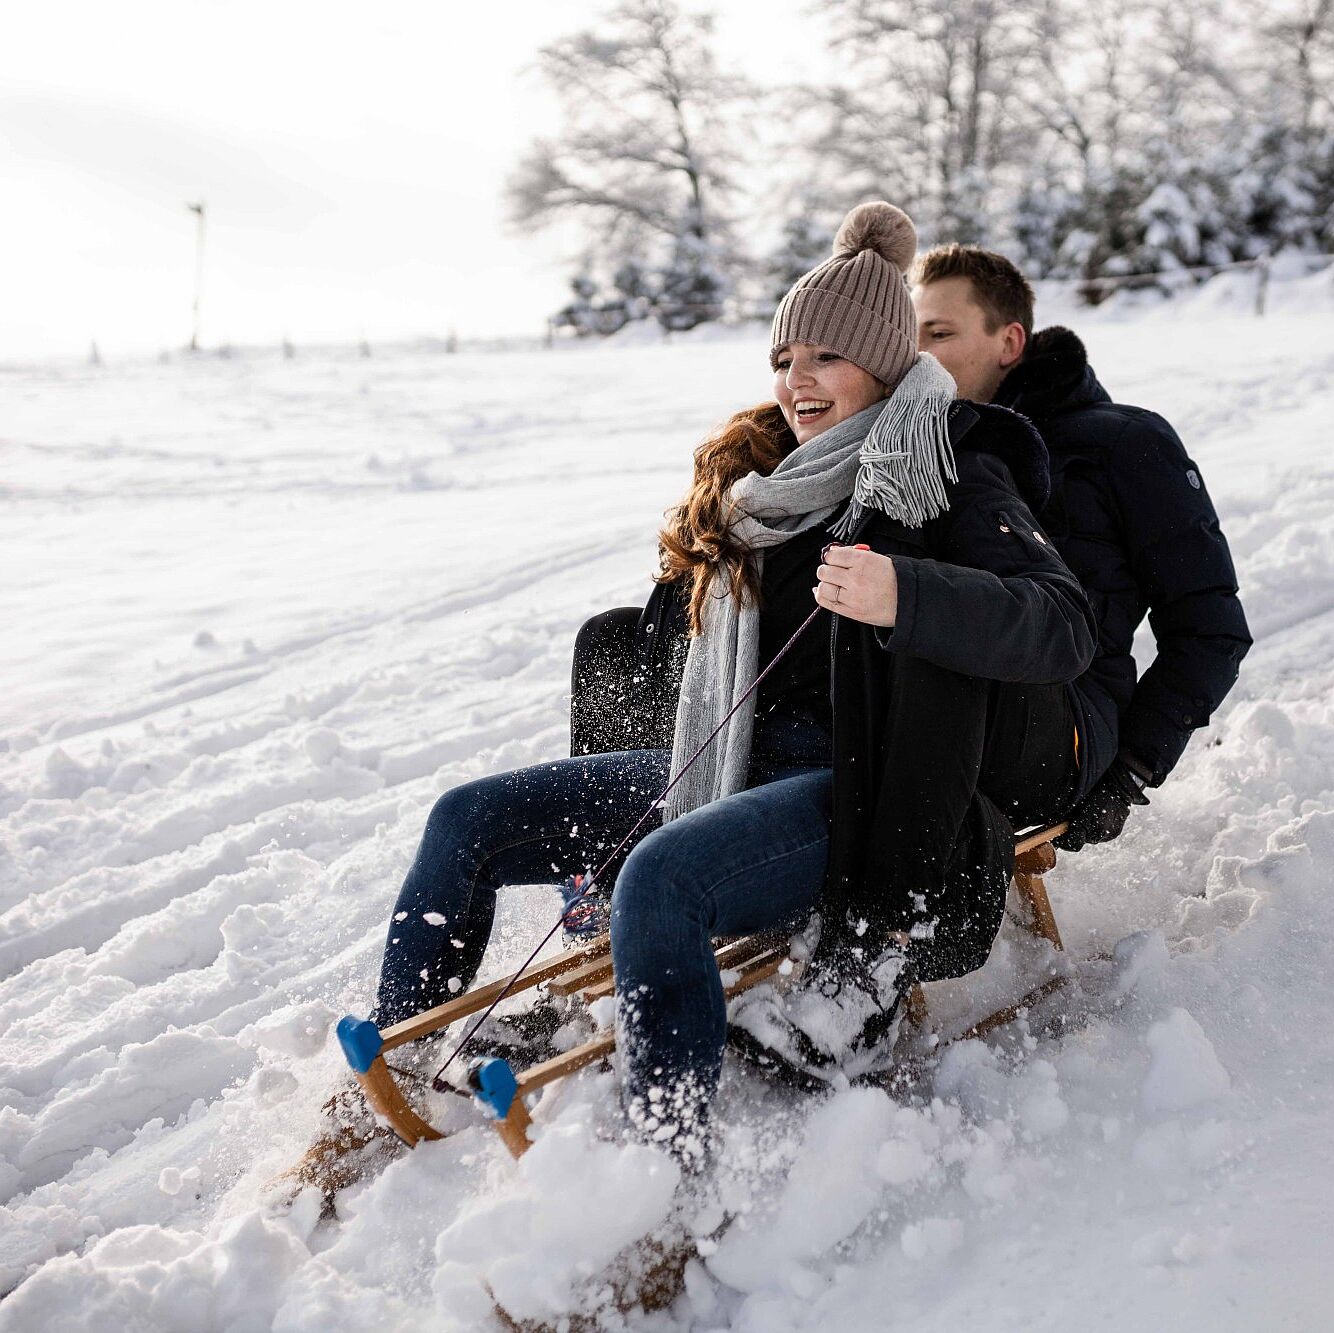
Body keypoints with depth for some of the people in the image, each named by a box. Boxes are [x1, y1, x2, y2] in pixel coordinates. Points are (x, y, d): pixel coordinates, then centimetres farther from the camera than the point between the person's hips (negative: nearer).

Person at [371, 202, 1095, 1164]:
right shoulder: (760, 478, 17)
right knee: (467, 824, 0)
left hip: (863, 788, -8)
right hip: (720, 762, 8)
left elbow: (1065, 629, -19)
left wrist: (903, 598, -35)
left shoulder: (954, 478, -4)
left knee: (659, 880, -36)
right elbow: (677, 630, 32)